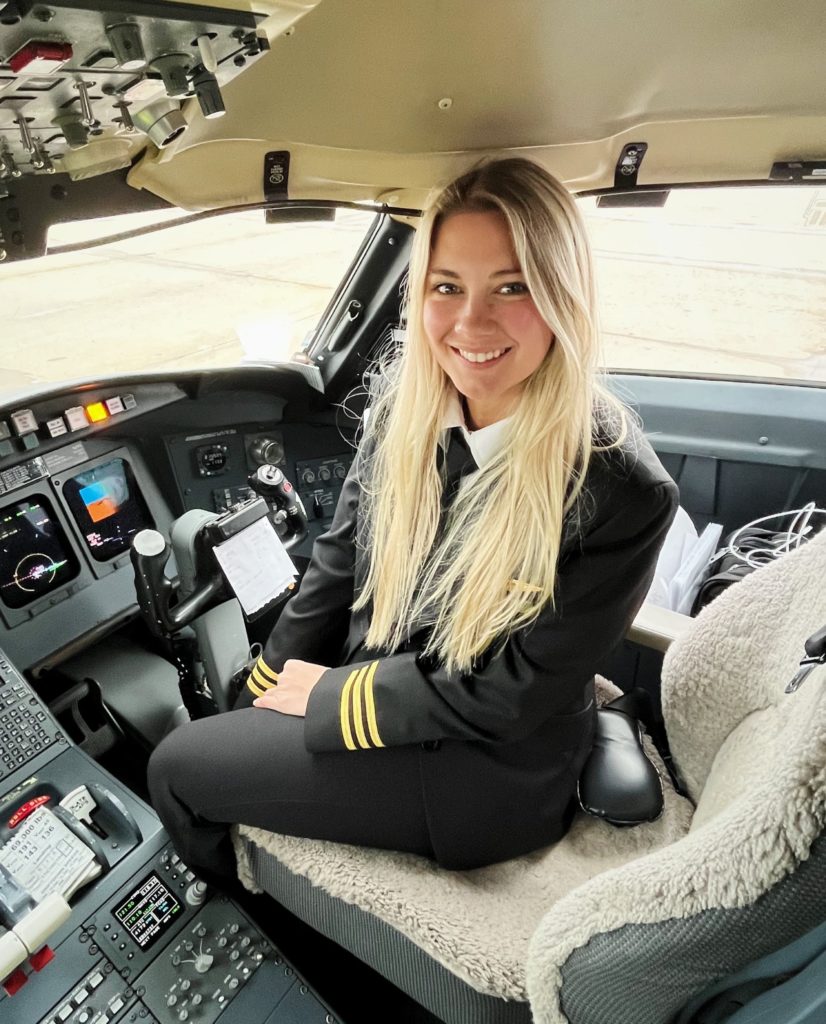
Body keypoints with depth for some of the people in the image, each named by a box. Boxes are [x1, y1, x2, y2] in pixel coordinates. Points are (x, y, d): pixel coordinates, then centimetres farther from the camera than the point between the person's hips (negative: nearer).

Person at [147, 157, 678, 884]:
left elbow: (512, 696, -21)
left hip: (490, 770, -5)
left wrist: (332, 694, -13)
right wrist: (267, 690, 4)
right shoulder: (407, 397, -11)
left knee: (176, 769, 1)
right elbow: (341, 557, -2)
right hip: (380, 685, 5)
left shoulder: (621, 490, -29)